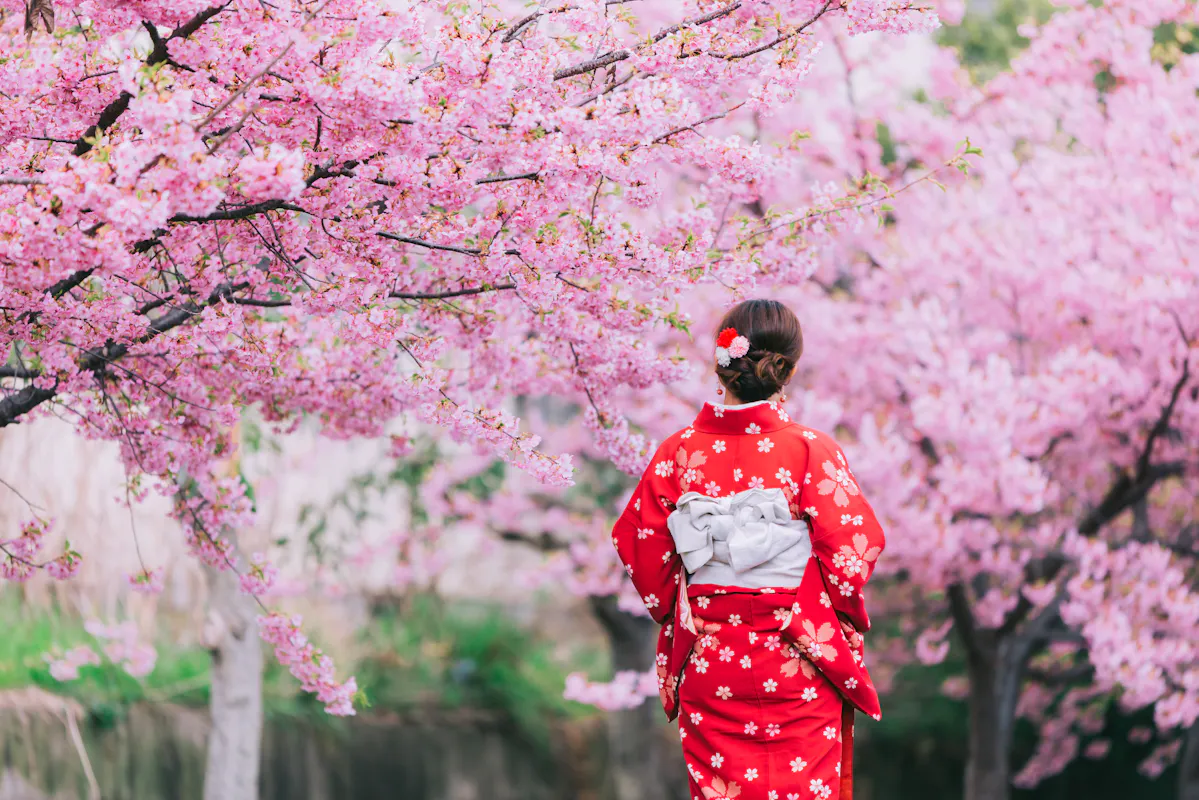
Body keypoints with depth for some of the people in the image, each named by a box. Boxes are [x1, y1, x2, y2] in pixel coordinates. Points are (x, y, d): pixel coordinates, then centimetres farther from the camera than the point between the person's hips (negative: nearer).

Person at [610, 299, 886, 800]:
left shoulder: (680, 452, -4)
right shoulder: (811, 451, -12)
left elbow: (638, 543, 2)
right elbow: (855, 545, -12)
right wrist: (847, 618, 5)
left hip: (707, 661, 3)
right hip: (797, 666, -2)